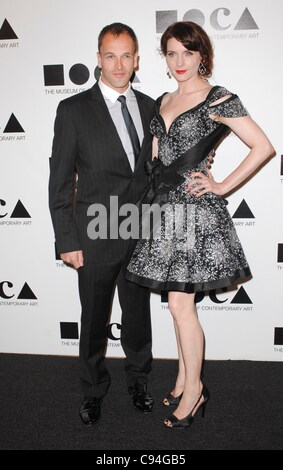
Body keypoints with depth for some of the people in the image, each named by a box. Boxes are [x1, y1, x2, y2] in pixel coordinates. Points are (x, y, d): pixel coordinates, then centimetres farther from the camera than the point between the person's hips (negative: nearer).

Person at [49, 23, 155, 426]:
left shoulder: (149, 107, 6)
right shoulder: (74, 110, -6)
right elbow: (60, 183, -6)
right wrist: (67, 241, -9)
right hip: (96, 237, -3)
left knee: (138, 312, 17)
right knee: (94, 318, 13)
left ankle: (138, 379, 42)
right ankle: (94, 389, 37)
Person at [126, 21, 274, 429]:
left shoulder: (219, 99, -4)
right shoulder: (162, 103, 15)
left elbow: (263, 147, -7)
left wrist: (222, 186, -8)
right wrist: (154, 193, 9)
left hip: (195, 211, -6)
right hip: (163, 208, 7)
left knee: (180, 302, -4)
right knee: (180, 301, 13)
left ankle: (194, 388, 16)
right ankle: (185, 379, 28)